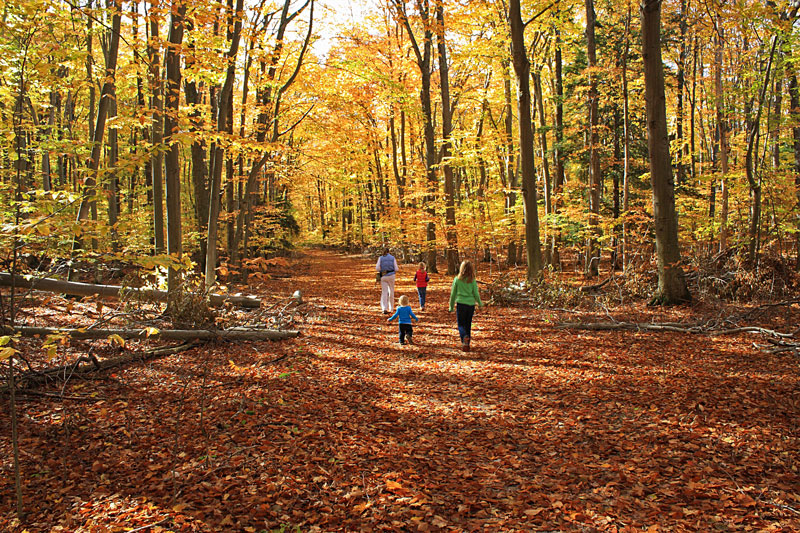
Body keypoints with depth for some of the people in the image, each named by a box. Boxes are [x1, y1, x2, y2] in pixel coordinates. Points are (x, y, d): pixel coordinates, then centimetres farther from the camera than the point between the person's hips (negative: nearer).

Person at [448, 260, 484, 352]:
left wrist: (451, 306, 12)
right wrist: (480, 303, 19)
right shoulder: (473, 281, -2)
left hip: (460, 304, -2)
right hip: (471, 304, 2)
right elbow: (476, 294, 1)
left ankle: (464, 337, -26)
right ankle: (467, 344, 17)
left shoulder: (457, 279, -3)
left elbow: (453, 294, 2)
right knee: (468, 324, 14)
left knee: (461, 324, 4)